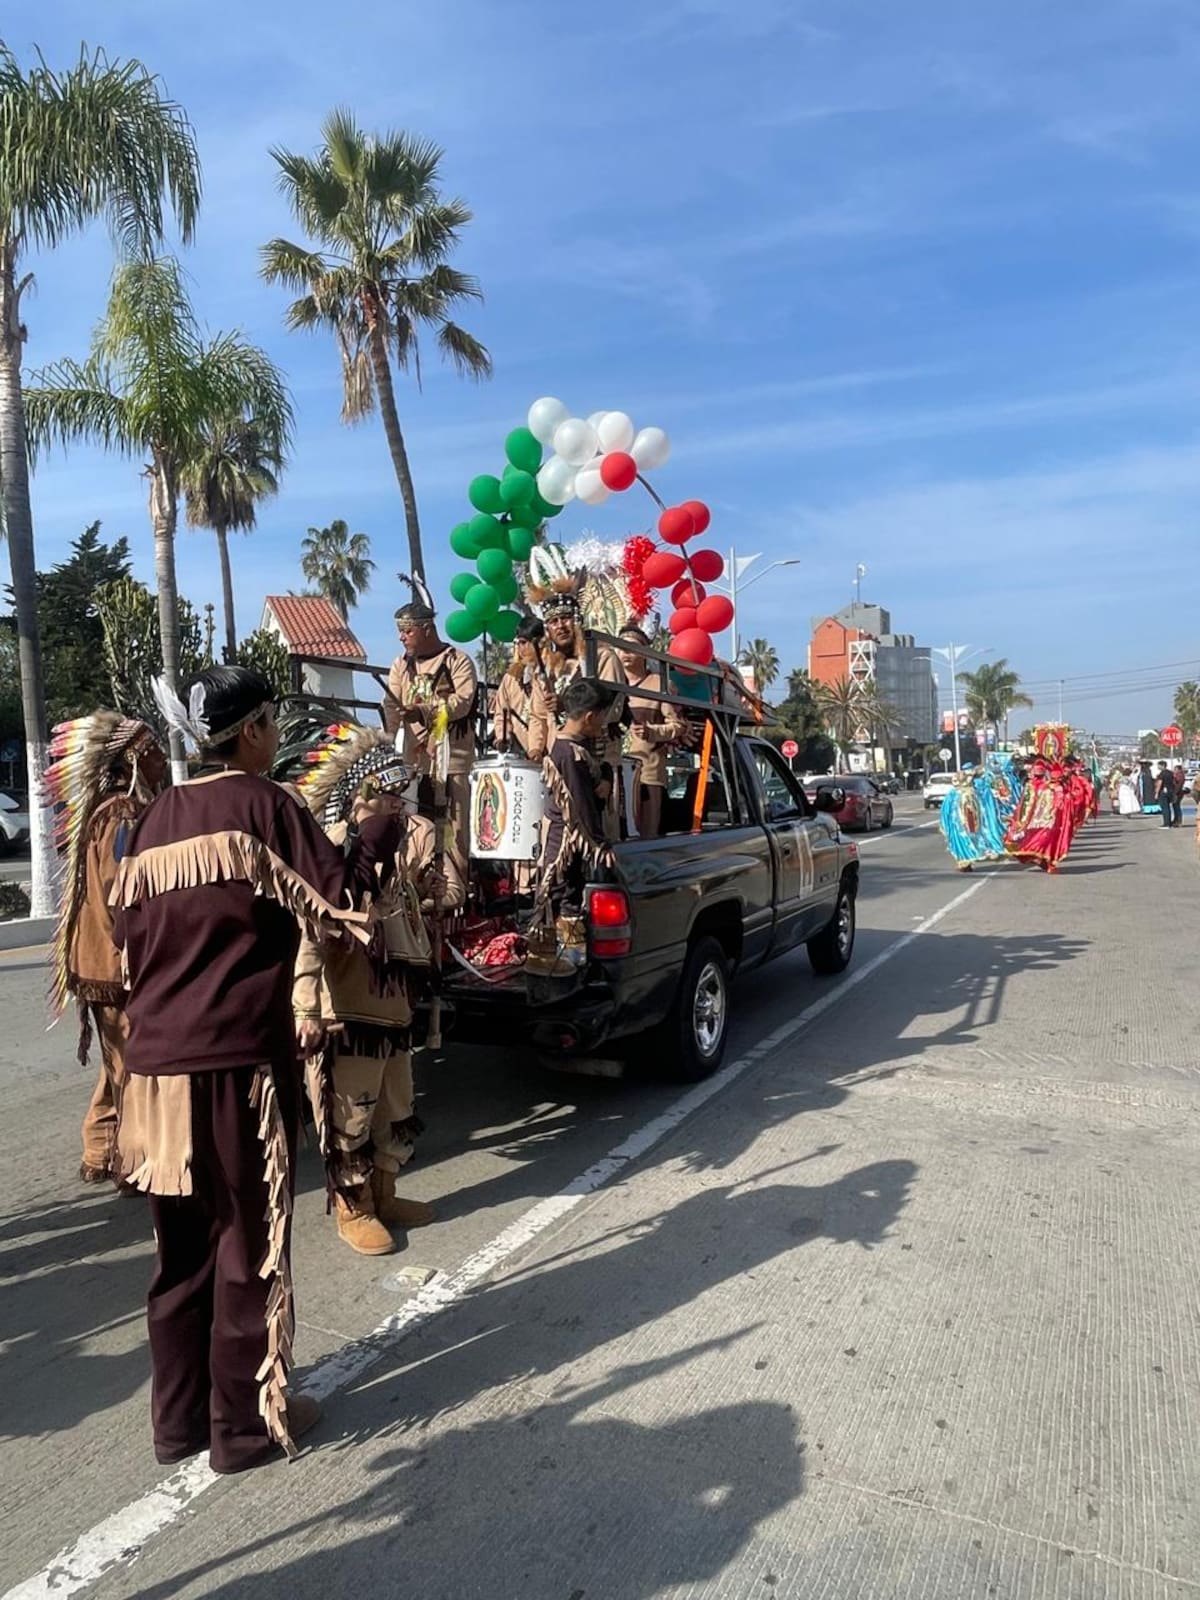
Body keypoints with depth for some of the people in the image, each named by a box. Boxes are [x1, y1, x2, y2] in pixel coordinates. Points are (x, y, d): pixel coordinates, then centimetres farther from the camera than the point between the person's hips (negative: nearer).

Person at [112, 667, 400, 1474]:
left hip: (159, 1059, 7)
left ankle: (179, 1415, 30)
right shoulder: (263, 802, -7)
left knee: (183, 1244, 18)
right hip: (239, 1056, -7)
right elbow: (341, 899, -7)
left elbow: (130, 932, 16)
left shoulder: (155, 819, 12)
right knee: (249, 1241, 8)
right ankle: (246, 1421, 20)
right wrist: (377, 826, 6)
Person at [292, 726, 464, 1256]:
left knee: (395, 1112, 20)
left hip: (392, 1007, 9)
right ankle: (353, 1211, 24)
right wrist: (305, 1009, -27)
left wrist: (422, 838, -2)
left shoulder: (397, 848, 7)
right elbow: (307, 933, -23)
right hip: (344, 1013, -9)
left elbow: (449, 893, 7)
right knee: (349, 1119, 7)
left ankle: (383, 1196, 37)